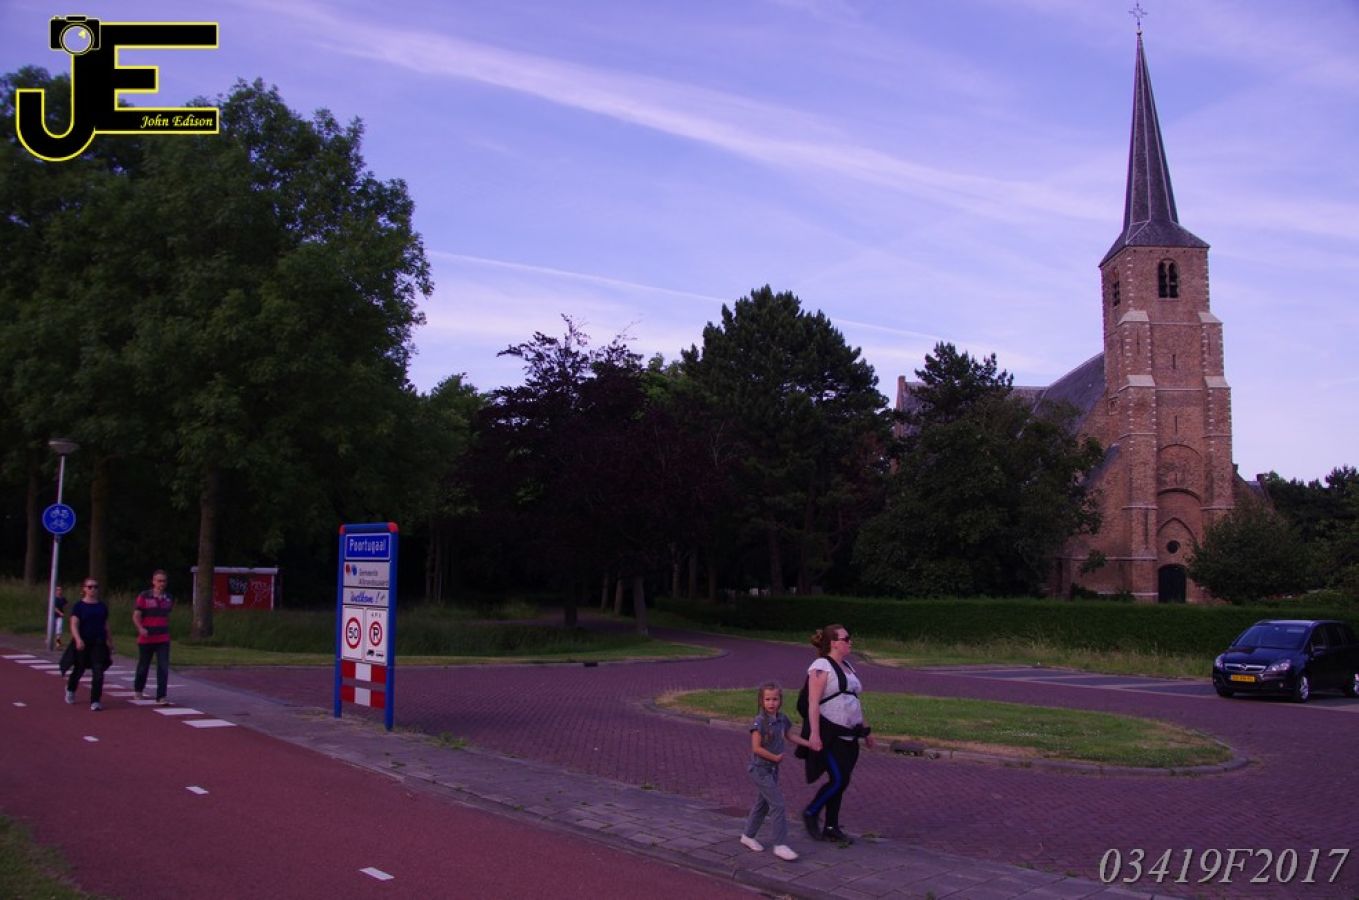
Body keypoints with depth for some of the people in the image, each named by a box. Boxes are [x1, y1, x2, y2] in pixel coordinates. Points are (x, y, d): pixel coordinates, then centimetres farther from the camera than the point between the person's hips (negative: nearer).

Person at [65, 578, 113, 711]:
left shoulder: (102, 607, 7)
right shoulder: (79, 606, -4)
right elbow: (74, 625, -14)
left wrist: (110, 643, 16)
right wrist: (78, 639, -30)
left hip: (98, 643, 2)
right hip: (82, 644, -2)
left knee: (98, 671, -11)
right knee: (79, 669, 15)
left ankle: (95, 701, -8)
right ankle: (70, 690, 46)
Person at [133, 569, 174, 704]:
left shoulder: (169, 598, 7)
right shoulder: (144, 597, -6)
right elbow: (136, 616, -10)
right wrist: (140, 628, -25)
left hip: (163, 639, 2)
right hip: (146, 639, -2)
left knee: (163, 668, -9)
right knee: (143, 666, 13)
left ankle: (161, 696, -8)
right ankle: (138, 690, 38)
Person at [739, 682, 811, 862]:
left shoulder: (782, 719, 2)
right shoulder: (759, 721, -19)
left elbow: (790, 736, 19)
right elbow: (756, 748, -21)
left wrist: (810, 744, 11)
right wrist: (775, 757, -15)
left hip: (772, 769, 8)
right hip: (760, 769, -8)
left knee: (763, 803, 17)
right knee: (777, 803, -11)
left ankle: (748, 836, 33)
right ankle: (780, 845, -6)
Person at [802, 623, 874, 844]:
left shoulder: (847, 667, 17)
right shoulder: (821, 667, -11)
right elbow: (813, 702, -18)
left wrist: (865, 729, 23)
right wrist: (814, 733, -26)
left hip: (847, 735, 9)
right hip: (828, 735, -8)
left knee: (841, 781, 10)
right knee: (839, 780, -12)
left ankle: (831, 827, 19)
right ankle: (811, 813, 8)